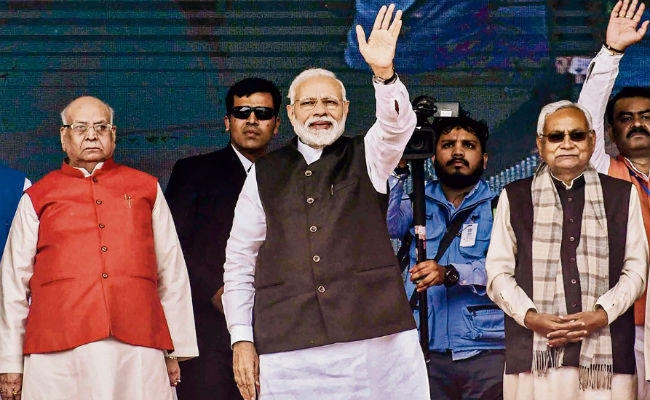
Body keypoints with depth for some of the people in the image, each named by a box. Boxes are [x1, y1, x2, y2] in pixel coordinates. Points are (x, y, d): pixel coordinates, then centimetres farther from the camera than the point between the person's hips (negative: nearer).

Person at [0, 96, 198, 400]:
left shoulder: (146, 189, 17)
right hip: (58, 356, -1)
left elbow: (172, 272, 15)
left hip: (138, 350, 1)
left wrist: (176, 351, 10)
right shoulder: (37, 198, 14)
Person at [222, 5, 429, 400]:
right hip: (287, 349, 1)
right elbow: (240, 260, 12)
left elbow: (397, 126, -10)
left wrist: (384, 72, -29)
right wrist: (242, 339, 4)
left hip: (373, 339, 0)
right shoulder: (265, 173, 13)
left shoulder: (365, 158, 12)